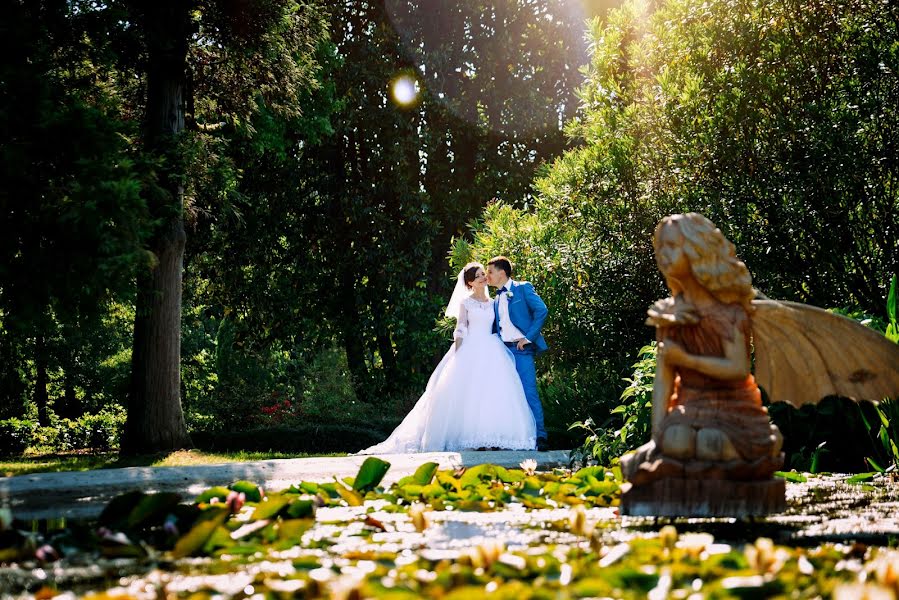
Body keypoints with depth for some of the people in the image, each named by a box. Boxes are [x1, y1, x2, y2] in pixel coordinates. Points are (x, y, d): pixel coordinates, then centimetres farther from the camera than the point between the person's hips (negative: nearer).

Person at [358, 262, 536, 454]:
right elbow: (460, 331, 0)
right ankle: (468, 437, -8)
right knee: (467, 393, -9)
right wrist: (458, 356, -8)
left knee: (493, 395, -6)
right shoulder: (465, 302, 4)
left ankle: (489, 438, -5)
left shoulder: (492, 303, 15)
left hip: (491, 351, 3)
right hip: (470, 351, -3)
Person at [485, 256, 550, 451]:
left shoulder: (523, 288, 2)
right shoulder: (497, 300, 21)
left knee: (529, 393, -13)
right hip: (502, 350, 7)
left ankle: (540, 437, -13)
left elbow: (541, 311, -10)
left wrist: (528, 338, -13)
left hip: (521, 349, -7)